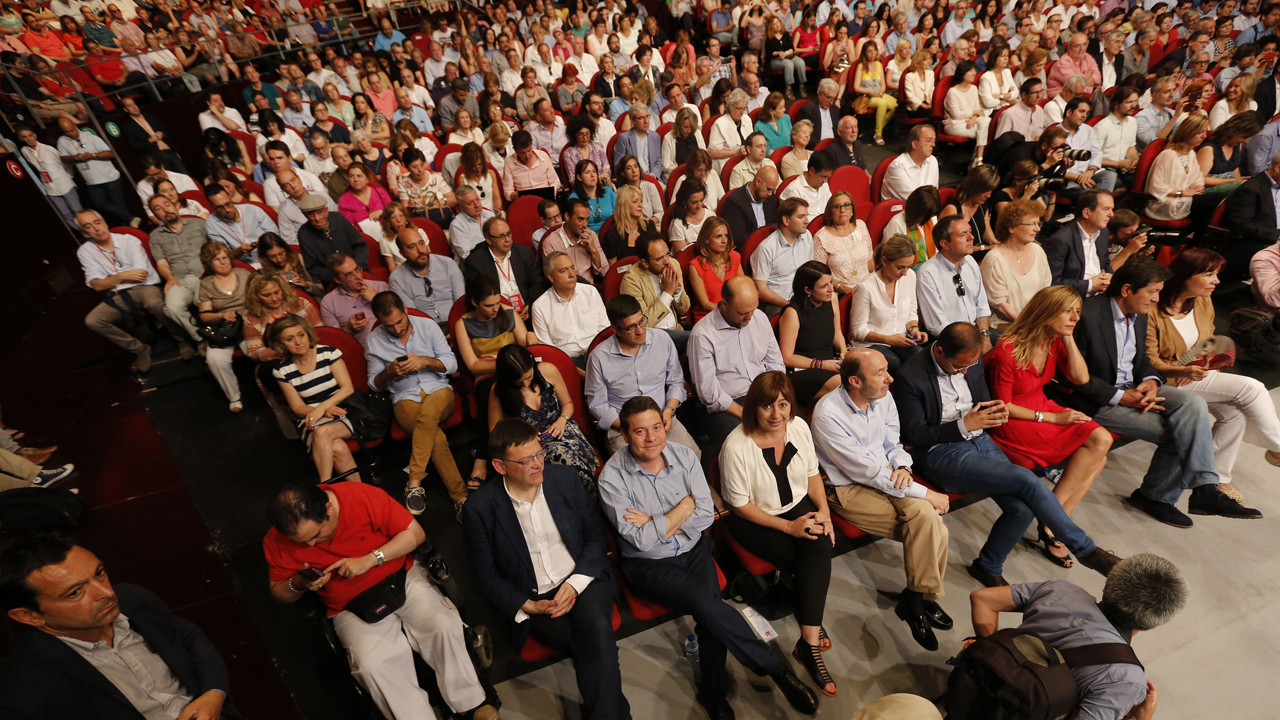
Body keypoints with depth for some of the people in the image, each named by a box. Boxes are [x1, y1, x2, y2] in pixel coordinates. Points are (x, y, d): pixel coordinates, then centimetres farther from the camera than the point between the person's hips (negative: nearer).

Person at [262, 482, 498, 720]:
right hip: (350, 609, 2)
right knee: (370, 665, -26)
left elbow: (415, 533, -13)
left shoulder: (364, 497, -19)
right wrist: (299, 584, -18)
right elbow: (278, 592, 5)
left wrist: (370, 560, -23)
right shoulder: (277, 541, -10)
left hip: (402, 577, -1)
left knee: (444, 626, -21)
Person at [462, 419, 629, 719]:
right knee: (599, 649, -25)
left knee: (598, 631, -29)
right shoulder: (481, 507, -8)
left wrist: (576, 582, -11)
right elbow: (486, 574, 1)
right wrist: (528, 606, -12)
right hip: (533, 598, -1)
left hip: (582, 580, 2)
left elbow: (596, 534, 3)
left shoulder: (563, 477, -3)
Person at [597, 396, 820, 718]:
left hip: (693, 549, 4)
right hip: (647, 564, -3)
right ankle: (774, 667, -7)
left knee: (709, 613, -19)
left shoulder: (684, 456, -6)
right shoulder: (612, 477, -17)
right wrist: (684, 506, -14)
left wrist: (655, 524, -14)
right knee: (706, 603, -25)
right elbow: (639, 539, -19)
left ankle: (713, 693, 8)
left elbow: (706, 514, -6)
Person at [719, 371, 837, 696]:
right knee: (815, 562, -20)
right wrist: (789, 526, -19)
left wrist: (824, 511, -7)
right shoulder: (736, 447, -24)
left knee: (820, 547, -24)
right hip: (754, 521, -4)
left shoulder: (799, 427, -7)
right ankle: (814, 628, 6)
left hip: (800, 506, 5)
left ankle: (809, 643, -15)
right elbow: (741, 506, -16)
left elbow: (812, 473, 8)